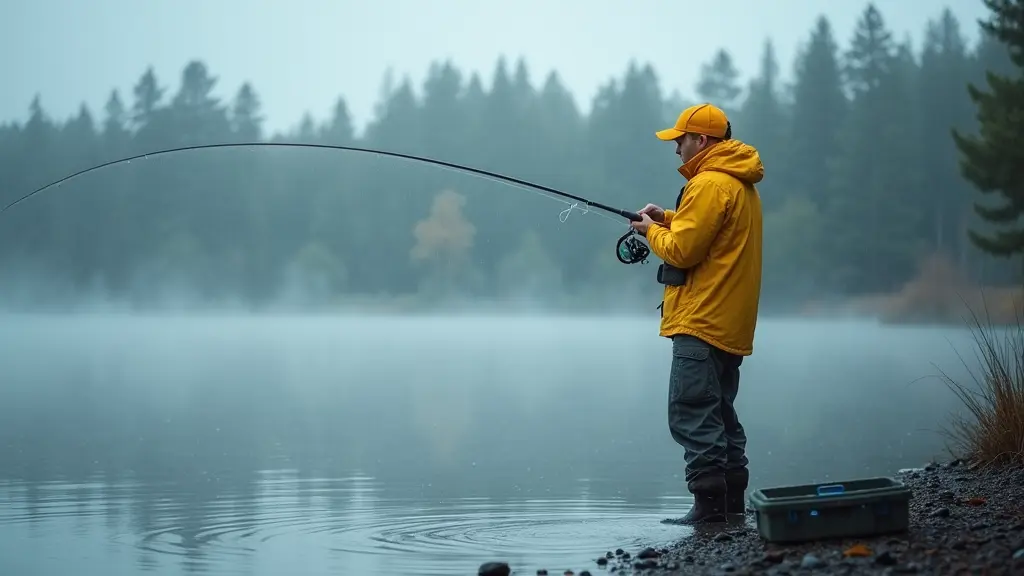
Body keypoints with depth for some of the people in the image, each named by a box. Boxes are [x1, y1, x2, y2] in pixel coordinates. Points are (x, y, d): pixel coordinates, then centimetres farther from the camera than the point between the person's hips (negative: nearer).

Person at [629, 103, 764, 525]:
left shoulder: (710, 184, -15)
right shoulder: (742, 184, 18)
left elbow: (682, 250, -18)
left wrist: (653, 232, 0)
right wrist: (670, 220, 12)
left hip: (701, 323, -11)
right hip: (730, 326, 11)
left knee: (692, 415, -10)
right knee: (719, 412, 15)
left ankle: (710, 503, -13)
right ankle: (732, 503, 17)